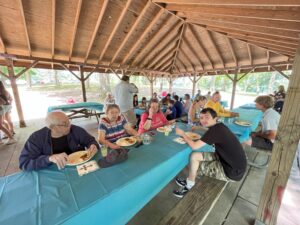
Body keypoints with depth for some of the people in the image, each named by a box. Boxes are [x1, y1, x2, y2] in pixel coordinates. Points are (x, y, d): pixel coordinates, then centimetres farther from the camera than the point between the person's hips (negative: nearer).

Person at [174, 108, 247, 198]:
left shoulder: (215, 130, -27)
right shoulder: (219, 126, 0)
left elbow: (194, 146, -26)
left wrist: (183, 134, -12)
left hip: (233, 172, -8)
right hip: (235, 164, 8)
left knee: (194, 158, -5)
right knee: (195, 156, 5)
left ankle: (189, 187, 21)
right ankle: (189, 181, 22)